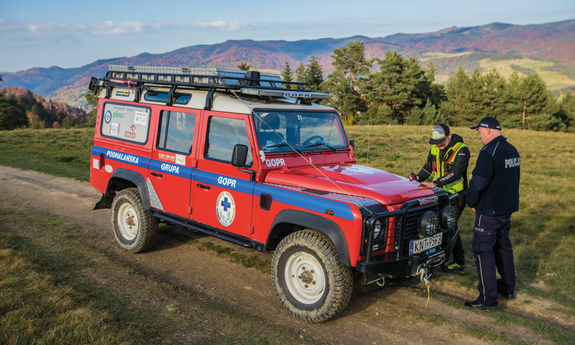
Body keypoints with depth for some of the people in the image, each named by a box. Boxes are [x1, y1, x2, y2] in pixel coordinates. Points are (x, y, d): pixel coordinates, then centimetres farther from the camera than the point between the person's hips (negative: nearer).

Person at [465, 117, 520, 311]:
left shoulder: (490, 153, -21)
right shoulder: (512, 150, 9)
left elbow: (477, 184, -25)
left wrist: (471, 202, -9)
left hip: (489, 211, -9)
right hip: (508, 208, 9)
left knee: (483, 252, -3)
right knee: (503, 246, 21)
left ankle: (488, 299, 0)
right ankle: (508, 288, 35)